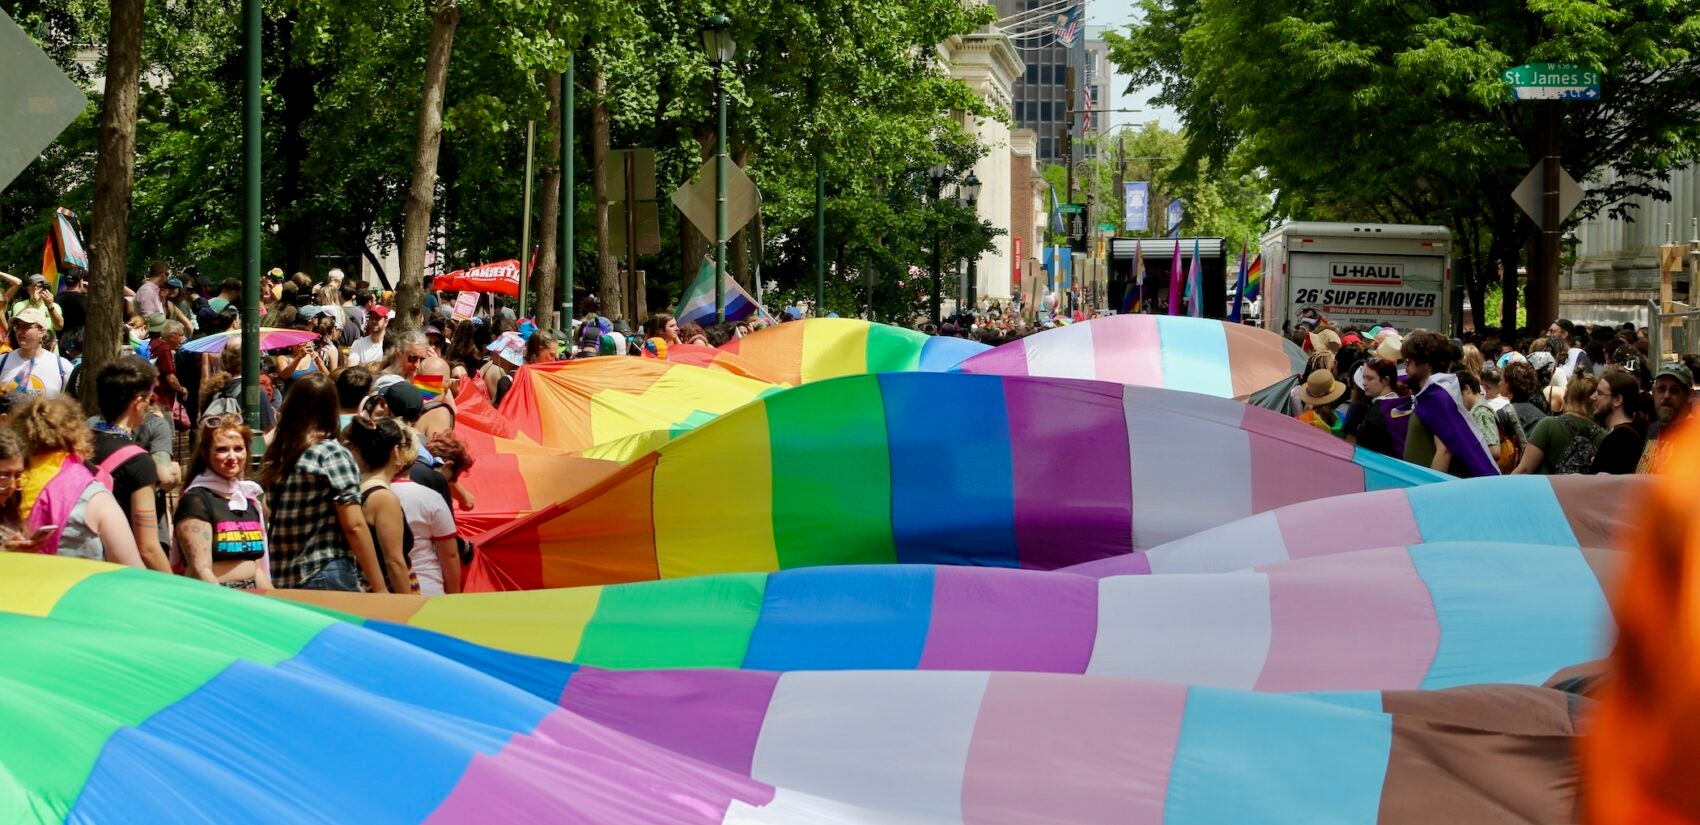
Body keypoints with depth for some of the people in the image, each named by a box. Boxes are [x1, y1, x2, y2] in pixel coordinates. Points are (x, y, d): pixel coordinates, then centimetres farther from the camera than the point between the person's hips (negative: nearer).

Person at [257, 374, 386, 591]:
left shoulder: (274, 457, 8)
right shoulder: (333, 454, -8)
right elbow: (354, 526, -11)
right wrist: (380, 589, -9)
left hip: (279, 581, 6)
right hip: (325, 577, -6)